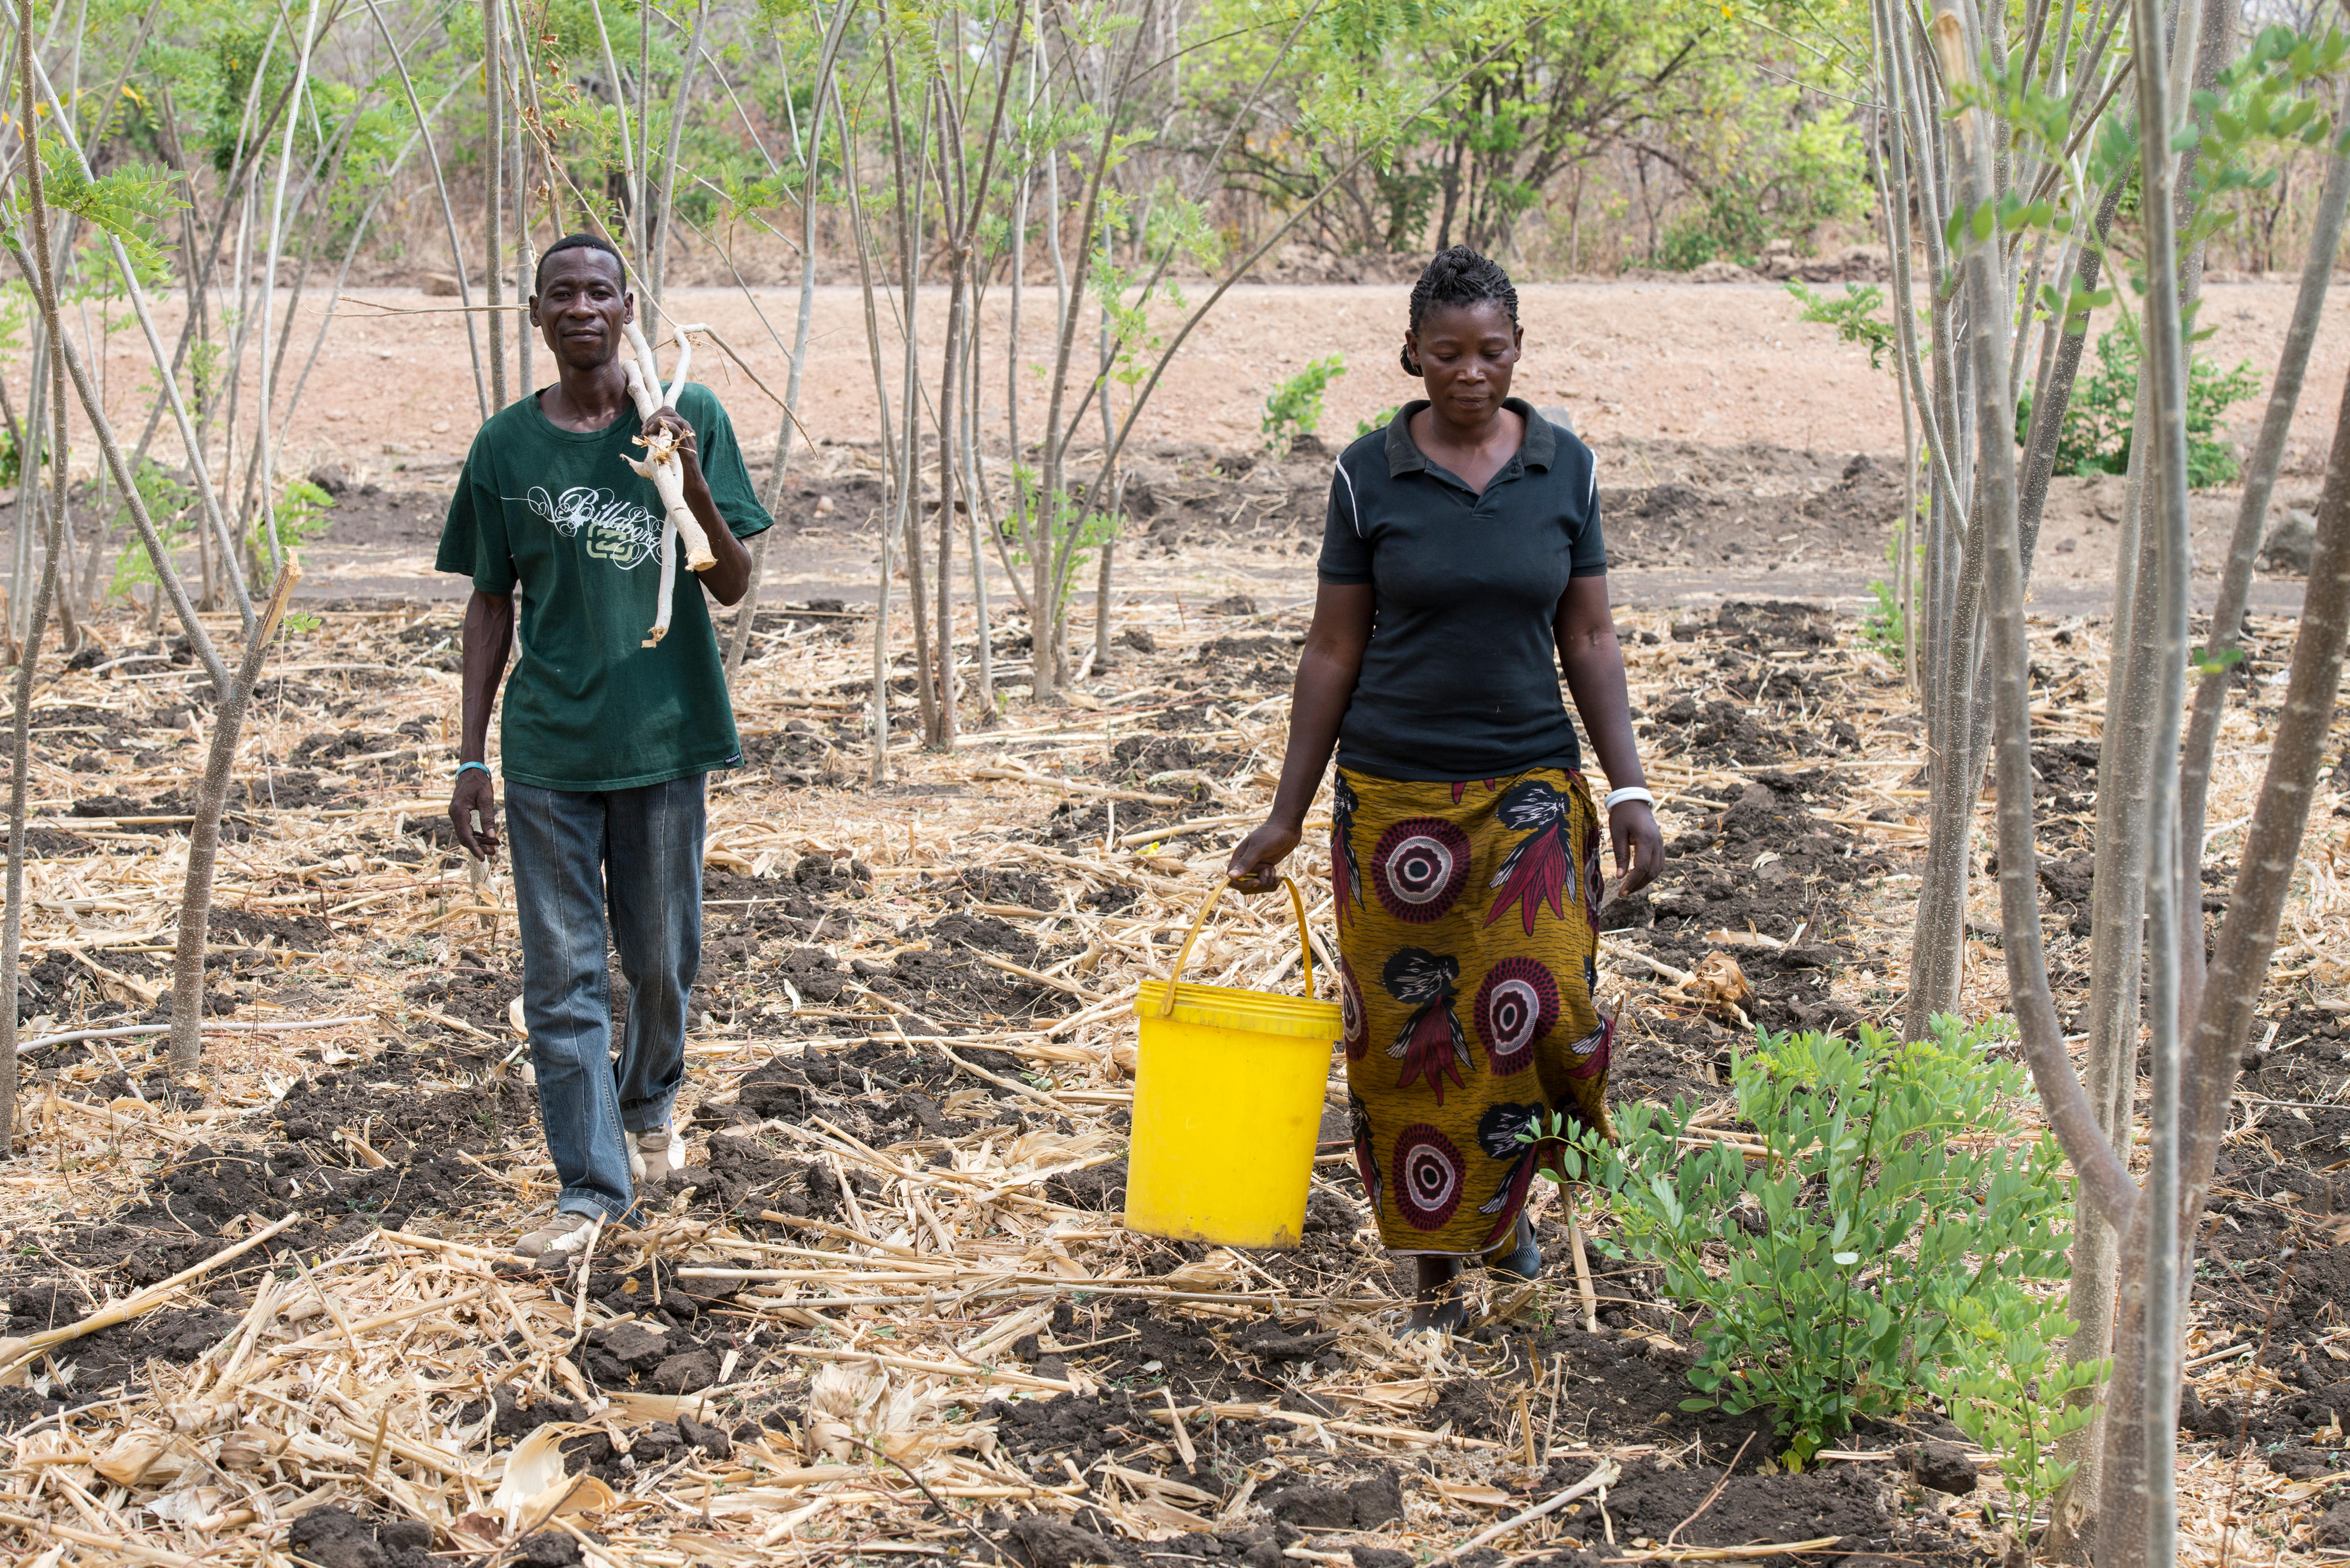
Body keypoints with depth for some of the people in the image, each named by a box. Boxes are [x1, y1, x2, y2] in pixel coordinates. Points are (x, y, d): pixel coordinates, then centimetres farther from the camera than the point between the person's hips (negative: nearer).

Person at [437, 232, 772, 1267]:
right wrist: (471, 758, 6)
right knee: (561, 972, 0)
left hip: (663, 735, 0)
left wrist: (695, 489, -19)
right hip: (546, 749, 0)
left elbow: (734, 588, -1)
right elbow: (492, 604, 8)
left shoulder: (689, 419, -2)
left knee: (663, 958, 12)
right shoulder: (507, 445, 2)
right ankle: (591, 1187, 7)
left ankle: (648, 1105, 40)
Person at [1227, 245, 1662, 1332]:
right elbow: (1332, 652, 1)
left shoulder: (1564, 467, 2)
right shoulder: (1369, 475, -3)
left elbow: (1589, 640, 6)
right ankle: (1436, 1266, 19)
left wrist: (1629, 790, -3)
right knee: (1405, 1037, 3)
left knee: (1544, 1015, -8)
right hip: (1394, 795, -1)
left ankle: (1506, 1192, 24)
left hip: (1532, 791, 1)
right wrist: (1285, 817, 0)